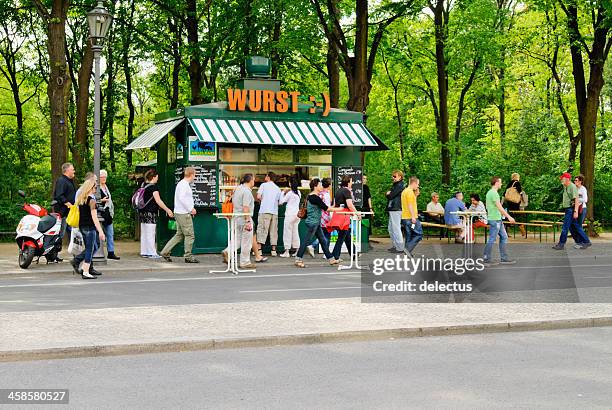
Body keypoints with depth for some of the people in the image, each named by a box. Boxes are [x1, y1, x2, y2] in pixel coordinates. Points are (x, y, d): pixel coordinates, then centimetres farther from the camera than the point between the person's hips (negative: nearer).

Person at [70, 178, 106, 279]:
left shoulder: (80, 199, 10)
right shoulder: (91, 200, -14)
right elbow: (94, 217, -18)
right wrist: (100, 231, -18)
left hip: (82, 226, 8)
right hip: (90, 227, -8)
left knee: (91, 248, 18)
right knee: (90, 249, -2)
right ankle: (86, 272, -1)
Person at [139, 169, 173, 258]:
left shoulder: (143, 185, 13)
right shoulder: (153, 187, -13)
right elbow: (158, 201, -18)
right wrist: (168, 210, -15)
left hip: (142, 212, 9)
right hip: (150, 213, -9)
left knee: (144, 233, 12)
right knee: (150, 234, -5)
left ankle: (144, 252, 16)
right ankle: (152, 253, -2)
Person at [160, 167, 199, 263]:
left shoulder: (184, 184, 17)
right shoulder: (184, 184, -15)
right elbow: (182, 198, -24)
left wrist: (191, 208, 15)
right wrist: (191, 209, -17)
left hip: (179, 213, 10)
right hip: (183, 214, -10)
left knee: (179, 235, 13)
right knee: (189, 235, -3)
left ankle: (165, 252, 12)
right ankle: (188, 257, 2)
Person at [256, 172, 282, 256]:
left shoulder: (264, 185, 2)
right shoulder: (278, 188, 14)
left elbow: (258, 197, -7)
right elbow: (279, 202, 12)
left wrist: (261, 200, 12)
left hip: (264, 211, -4)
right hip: (275, 211, 4)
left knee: (262, 229, -3)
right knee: (274, 231, 7)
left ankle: (259, 248, -7)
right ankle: (274, 250, 6)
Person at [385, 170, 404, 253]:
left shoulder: (400, 186, -12)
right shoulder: (395, 185, 21)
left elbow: (390, 196, -15)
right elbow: (388, 194, 19)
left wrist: (388, 194, 4)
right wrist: (388, 194, -1)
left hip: (396, 209, -11)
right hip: (392, 209, 11)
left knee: (396, 228, -9)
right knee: (391, 229, 15)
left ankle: (400, 248, -7)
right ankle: (395, 245, 23)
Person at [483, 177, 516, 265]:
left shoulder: (490, 192, 15)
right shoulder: (494, 193, -17)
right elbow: (499, 207, -22)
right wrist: (509, 217, -21)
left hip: (498, 219, 10)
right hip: (495, 219, -10)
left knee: (504, 237, 13)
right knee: (492, 239, -5)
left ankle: (504, 258, 16)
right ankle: (486, 260, 0)